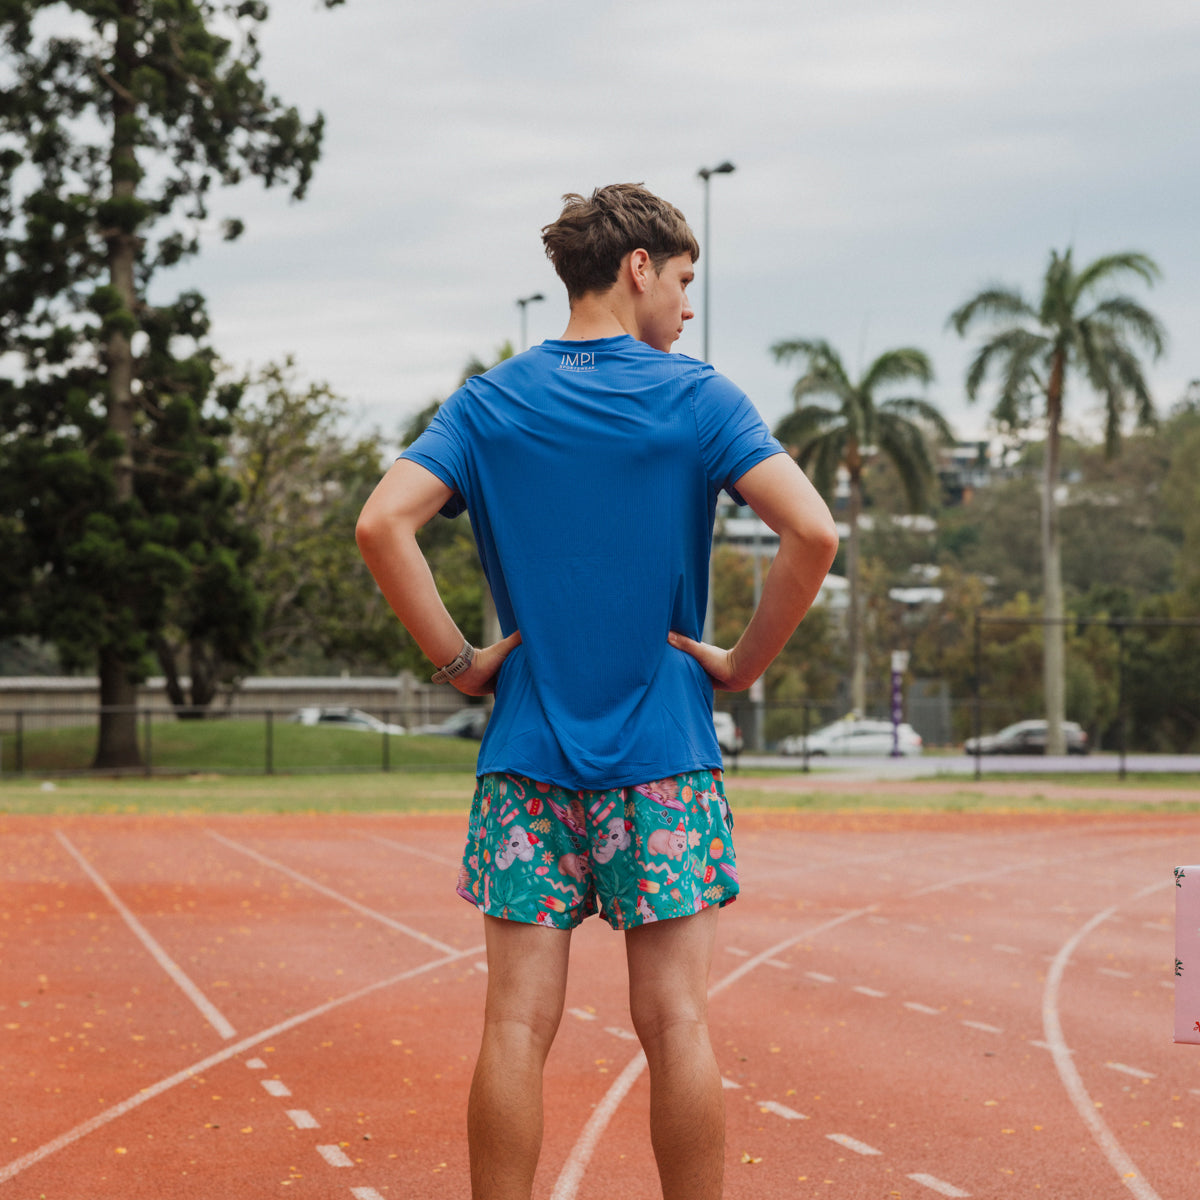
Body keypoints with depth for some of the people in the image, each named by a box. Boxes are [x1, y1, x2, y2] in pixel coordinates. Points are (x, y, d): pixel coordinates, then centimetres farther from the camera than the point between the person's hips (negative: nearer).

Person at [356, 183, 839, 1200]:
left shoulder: (489, 402, 5)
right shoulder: (696, 399, -2)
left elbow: (383, 522, -8)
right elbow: (812, 531, -13)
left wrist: (459, 660, -1)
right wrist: (746, 662, -2)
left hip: (526, 758, 2)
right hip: (665, 758, -2)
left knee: (517, 1028, 3)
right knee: (677, 1025, 2)